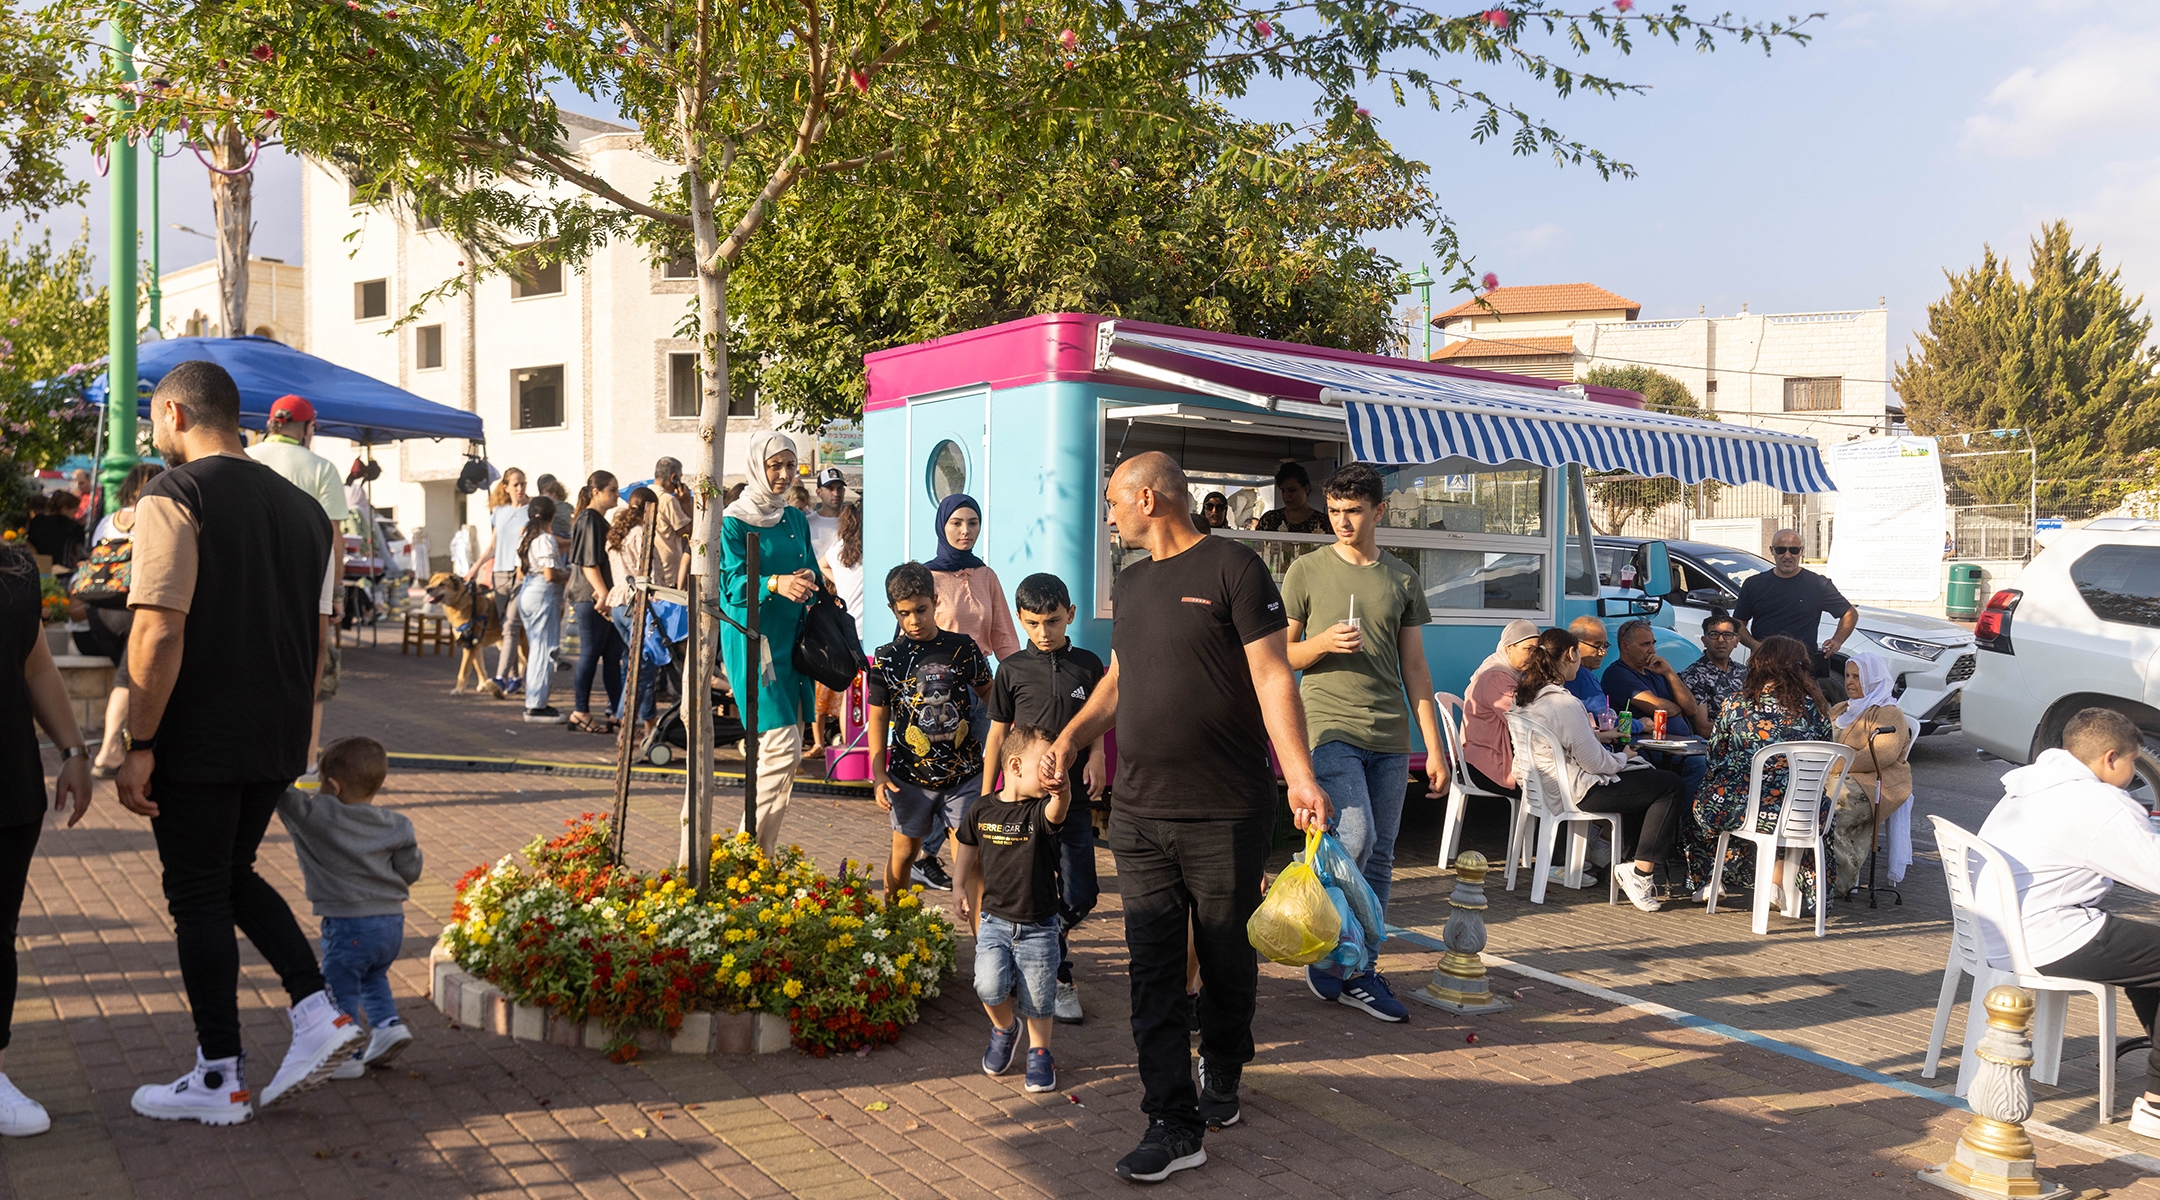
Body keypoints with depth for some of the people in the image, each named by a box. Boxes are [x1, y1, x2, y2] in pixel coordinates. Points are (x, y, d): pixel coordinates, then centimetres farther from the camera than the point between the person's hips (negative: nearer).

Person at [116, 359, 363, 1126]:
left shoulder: (175, 496, -11)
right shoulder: (302, 507, 11)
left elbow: (160, 633, -19)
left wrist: (138, 745, -14)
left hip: (198, 741, -7)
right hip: (278, 743, 7)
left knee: (198, 897, 6)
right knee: (234, 876, 23)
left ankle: (219, 1081, 14)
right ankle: (317, 1012, 11)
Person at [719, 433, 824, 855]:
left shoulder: (795, 519, 14)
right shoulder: (733, 521, -5)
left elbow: (811, 570, 15)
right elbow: (734, 583, -16)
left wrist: (809, 579, -7)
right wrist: (776, 584, -32)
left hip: (791, 639, 7)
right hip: (752, 639, -7)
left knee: (788, 749, 6)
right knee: (781, 745, -16)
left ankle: (764, 850, 15)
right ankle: (751, 850, -6)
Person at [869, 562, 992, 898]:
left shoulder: (963, 648, -2)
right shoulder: (888, 658, -4)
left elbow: (988, 693, 12)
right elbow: (878, 717, 2)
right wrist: (878, 773, -3)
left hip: (964, 771, 0)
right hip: (910, 775, 1)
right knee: (904, 849, 14)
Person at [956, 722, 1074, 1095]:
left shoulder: (1042, 810, -10)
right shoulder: (982, 809, -3)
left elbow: (1058, 809, -36)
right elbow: (965, 856, 13)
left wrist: (1061, 791, -58)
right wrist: (962, 894, 10)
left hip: (1039, 927, -1)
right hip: (994, 921, 1)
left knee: (1038, 997, 5)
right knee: (989, 986, -14)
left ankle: (1039, 1052, 32)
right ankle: (1004, 1029, 18)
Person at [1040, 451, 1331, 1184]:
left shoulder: (1232, 568, -8)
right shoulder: (1132, 583, 15)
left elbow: (1272, 678, -13)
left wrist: (1299, 776, -22)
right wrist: (1070, 739, 9)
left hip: (1227, 816, -5)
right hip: (1139, 814, 6)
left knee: (1227, 964, 11)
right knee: (1154, 973, 2)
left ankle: (1220, 1077, 34)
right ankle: (1173, 1125, 8)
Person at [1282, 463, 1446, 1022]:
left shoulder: (1403, 578, 12)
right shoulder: (1307, 572, 3)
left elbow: (1414, 667, 13)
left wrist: (1434, 747, 9)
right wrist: (1322, 643, -13)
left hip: (1389, 737, 4)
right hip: (1330, 728, -4)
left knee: (1380, 856, 5)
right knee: (1355, 838, -18)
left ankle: (1360, 973, 15)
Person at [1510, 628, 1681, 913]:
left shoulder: (1526, 695, 2)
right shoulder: (1565, 703, -25)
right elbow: (1595, 764, -20)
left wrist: (1592, 735, 12)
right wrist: (1622, 757, -1)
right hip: (1579, 792, -10)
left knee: (1643, 775, 26)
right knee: (1670, 786, 2)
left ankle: (1618, 860, 25)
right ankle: (1640, 872, 3)